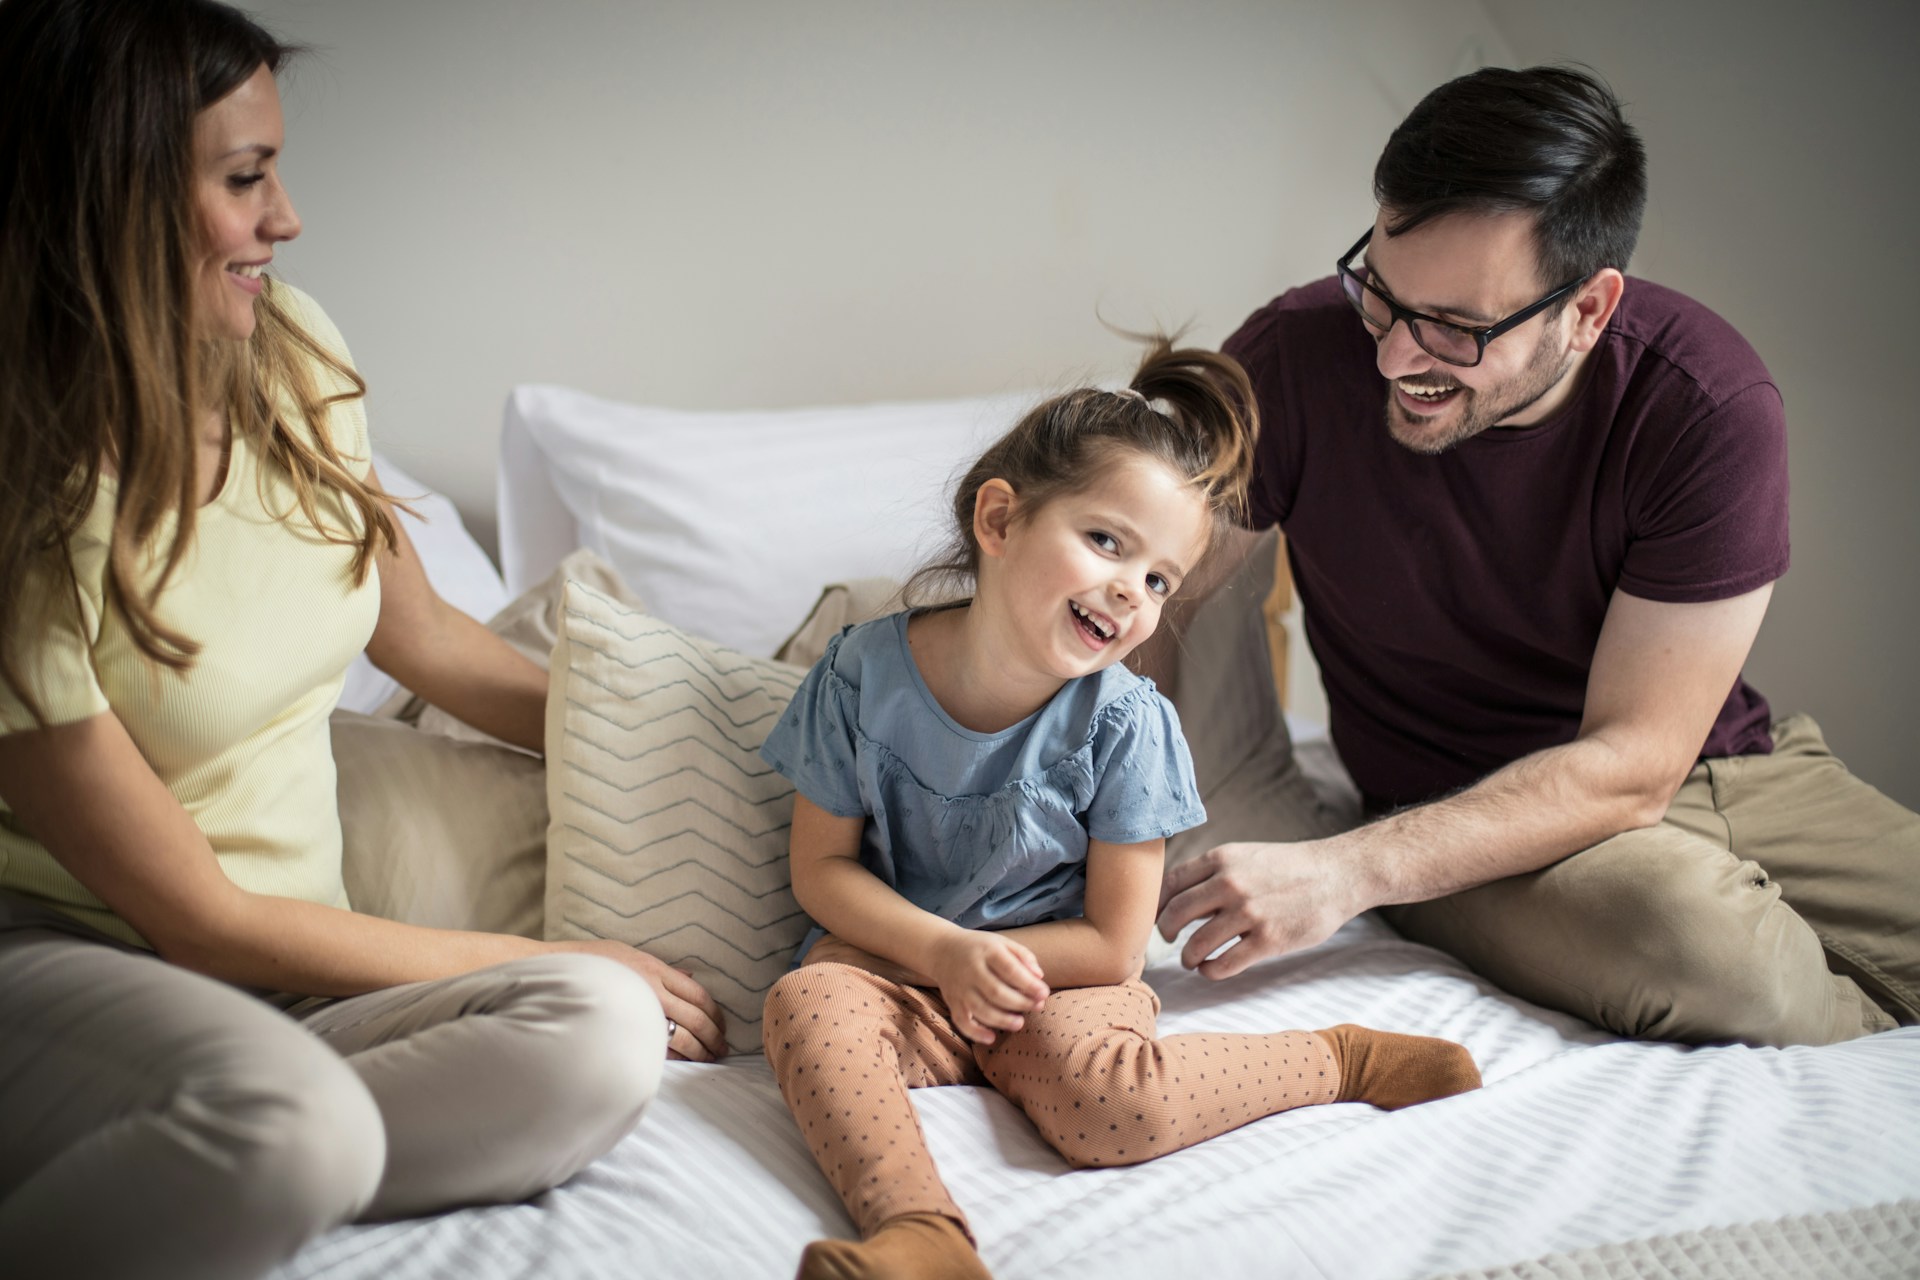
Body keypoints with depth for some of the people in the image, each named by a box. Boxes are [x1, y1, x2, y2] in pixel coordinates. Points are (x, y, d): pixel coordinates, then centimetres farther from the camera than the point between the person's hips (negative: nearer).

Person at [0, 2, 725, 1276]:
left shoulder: (292, 354, 1)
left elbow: (420, 634, 19)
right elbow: (201, 918, -15)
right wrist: (543, 960, -10)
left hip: (280, 972, 7)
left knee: (601, 1039, -24)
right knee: (295, 1124, -40)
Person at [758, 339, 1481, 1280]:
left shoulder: (1123, 725, -13)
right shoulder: (866, 673, -9)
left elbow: (1113, 946, -9)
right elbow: (823, 866, -3)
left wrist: (994, 963, -15)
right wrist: (944, 951, -17)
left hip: (1057, 978, -2)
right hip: (894, 957, 2)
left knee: (1109, 1107, -31)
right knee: (806, 1005, -31)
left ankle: (1339, 1059, -11)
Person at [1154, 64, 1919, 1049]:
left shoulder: (1708, 404, -19)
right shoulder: (1298, 358, -18)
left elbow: (1634, 762, -20)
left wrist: (1348, 871, -32)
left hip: (1736, 767, 2)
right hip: (1454, 810, -1)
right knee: (1694, 940, -33)